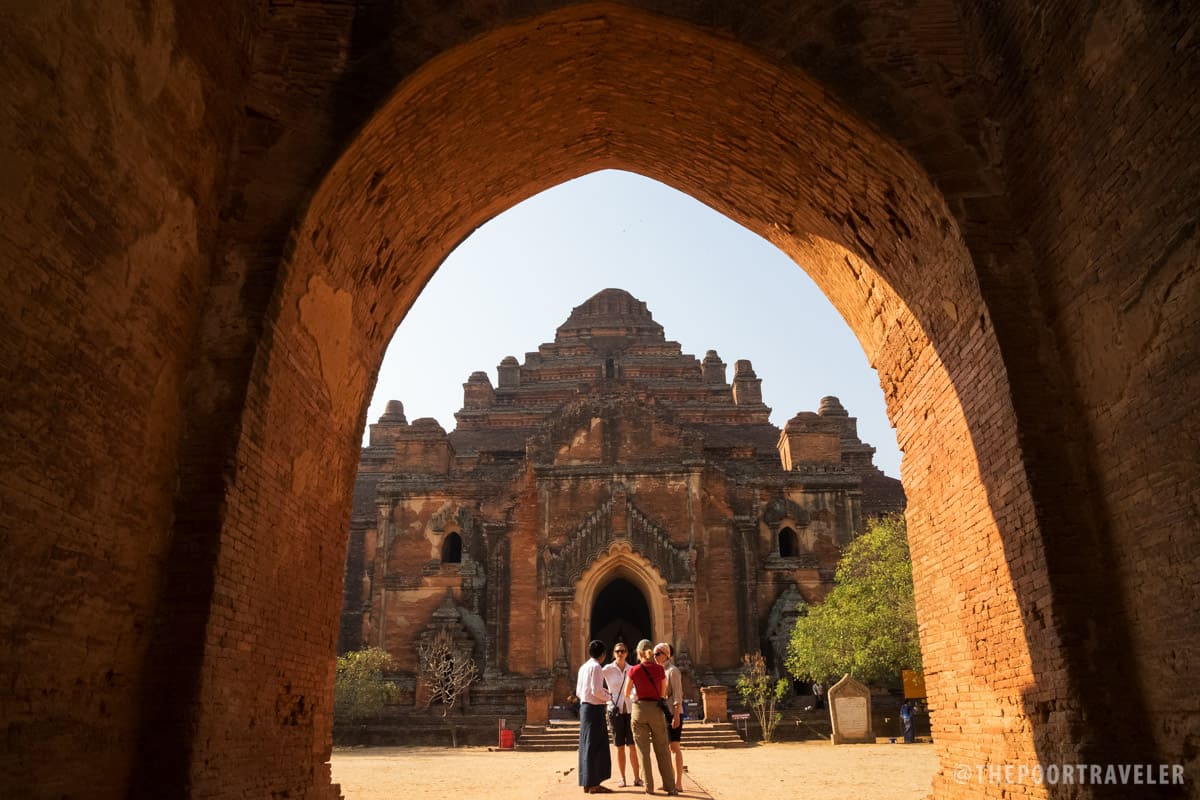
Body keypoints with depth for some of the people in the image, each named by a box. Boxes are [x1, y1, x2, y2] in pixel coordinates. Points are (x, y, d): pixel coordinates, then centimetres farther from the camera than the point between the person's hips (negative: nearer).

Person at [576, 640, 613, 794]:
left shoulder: (583, 667, 15)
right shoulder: (596, 667, -11)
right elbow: (596, 690, -20)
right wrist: (607, 697, -2)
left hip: (584, 706, 9)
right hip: (595, 708, -9)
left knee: (586, 745, 12)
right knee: (595, 746, -4)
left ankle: (587, 783, 18)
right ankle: (593, 784, -1)